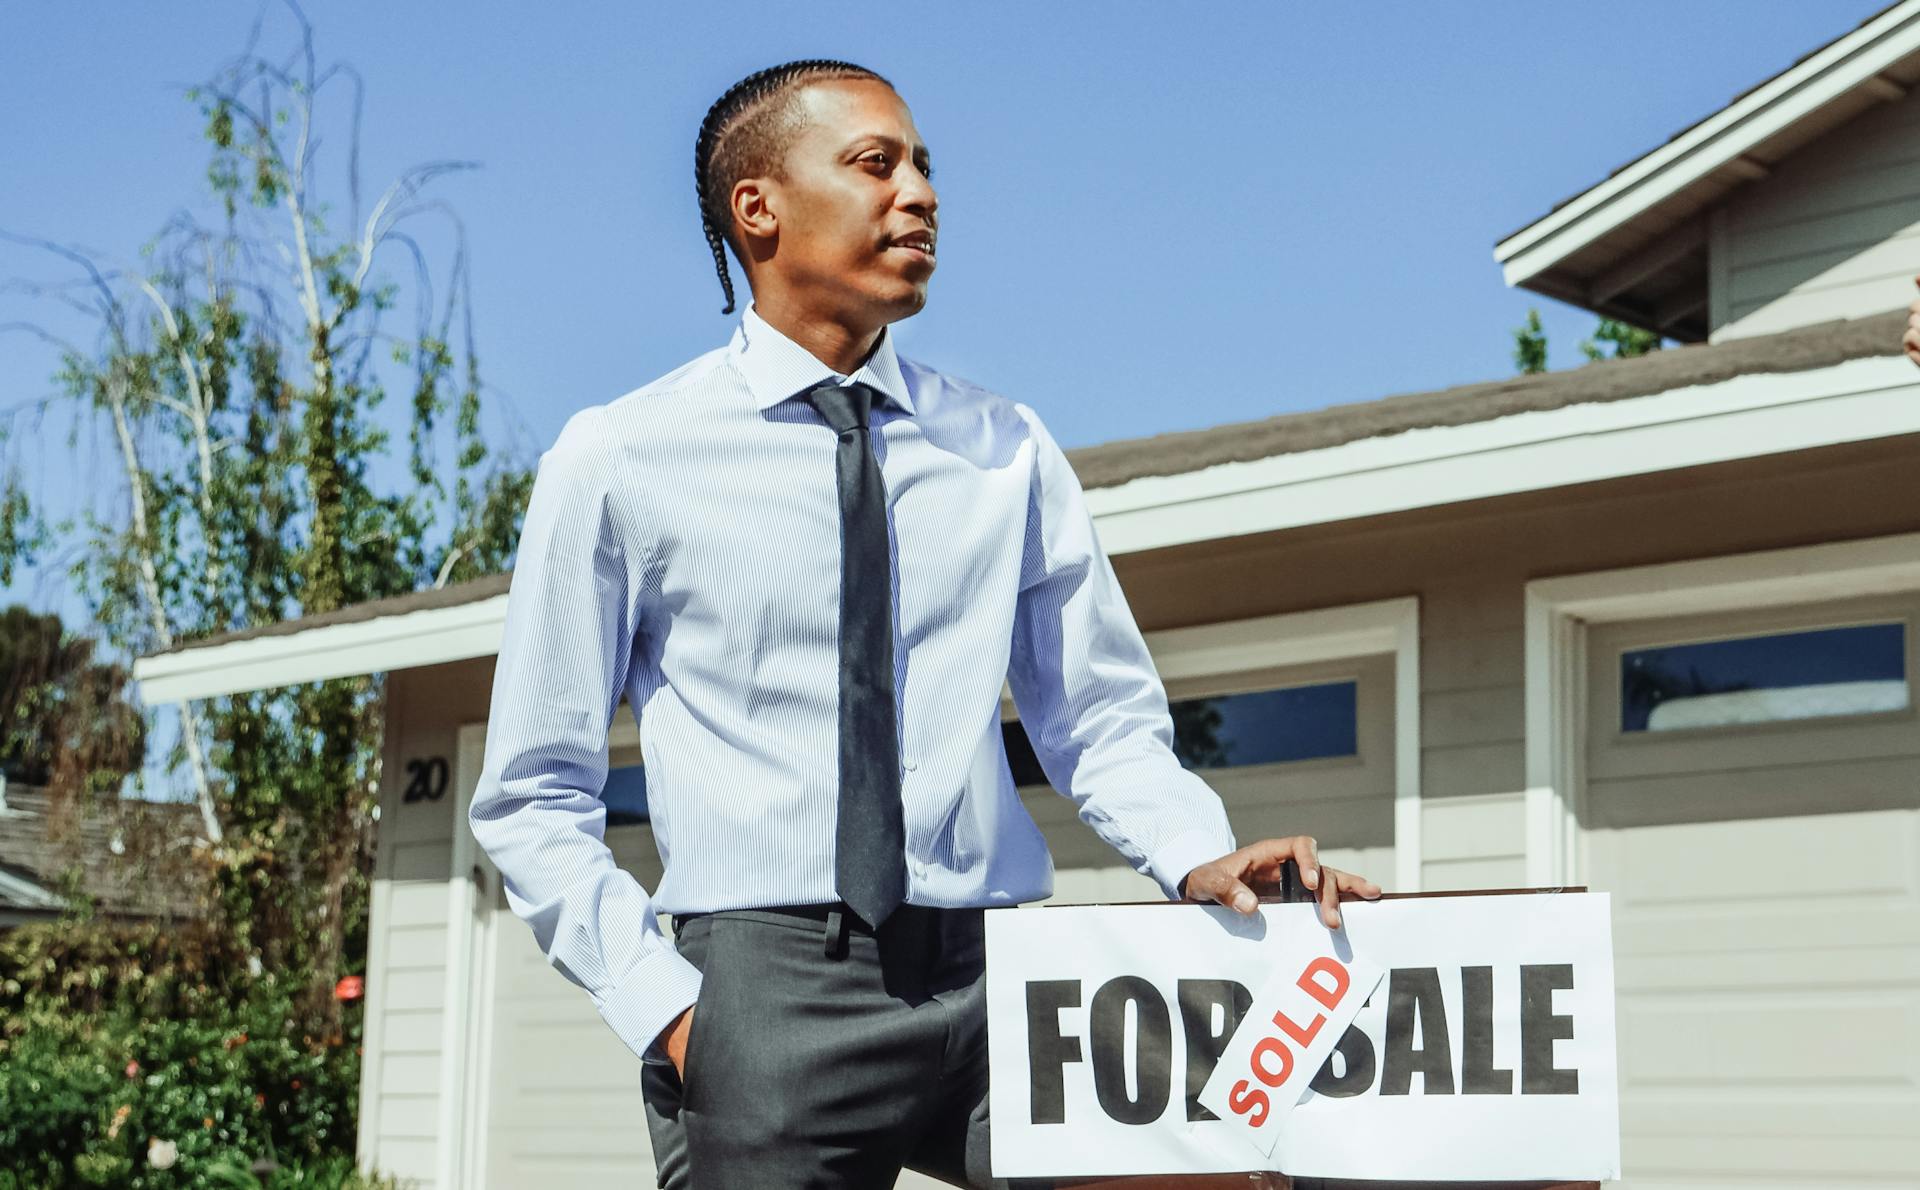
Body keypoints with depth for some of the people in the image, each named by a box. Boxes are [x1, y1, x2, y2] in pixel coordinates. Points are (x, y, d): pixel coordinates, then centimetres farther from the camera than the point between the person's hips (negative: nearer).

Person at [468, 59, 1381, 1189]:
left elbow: (1107, 724, 15)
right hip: (766, 989, -1)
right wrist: (661, 1002, -7)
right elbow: (535, 798, 5)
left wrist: (1198, 857, -5)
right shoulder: (620, 460, 2)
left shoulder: (1008, 453, 10)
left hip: (1002, 979, 2)